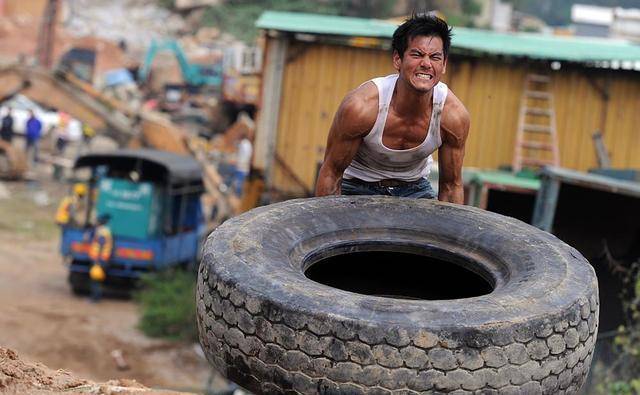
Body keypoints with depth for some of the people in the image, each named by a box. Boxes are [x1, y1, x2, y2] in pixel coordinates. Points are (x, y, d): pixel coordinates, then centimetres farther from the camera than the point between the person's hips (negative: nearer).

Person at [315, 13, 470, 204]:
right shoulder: (360, 106, -30)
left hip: (416, 189, 3)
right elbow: (331, 173, -17)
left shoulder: (455, 115, -23)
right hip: (359, 189, -2)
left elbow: (451, 186, -8)